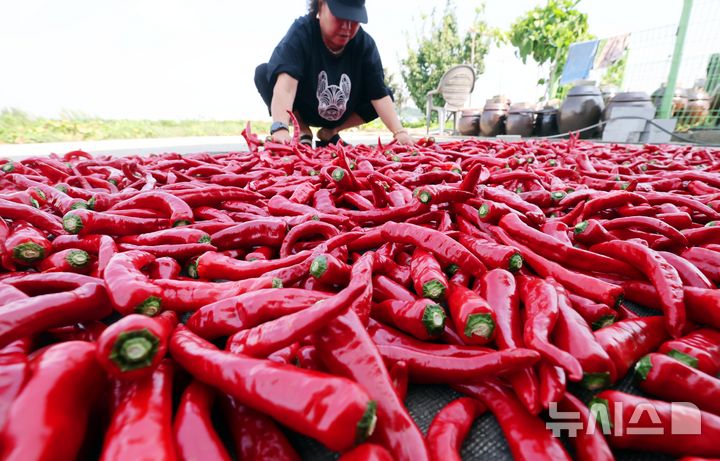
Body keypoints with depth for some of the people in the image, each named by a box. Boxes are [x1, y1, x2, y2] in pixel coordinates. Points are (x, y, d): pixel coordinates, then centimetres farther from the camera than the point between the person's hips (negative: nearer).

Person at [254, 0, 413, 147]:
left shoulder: (365, 43, -16)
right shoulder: (302, 31, -25)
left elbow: (379, 94, -21)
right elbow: (286, 81, -41)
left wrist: (399, 132, -36)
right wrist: (280, 128, -57)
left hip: (341, 117, 3)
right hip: (301, 112, -2)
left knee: (386, 92, -16)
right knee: (264, 74, -26)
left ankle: (330, 132, 0)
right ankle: (303, 132, -6)